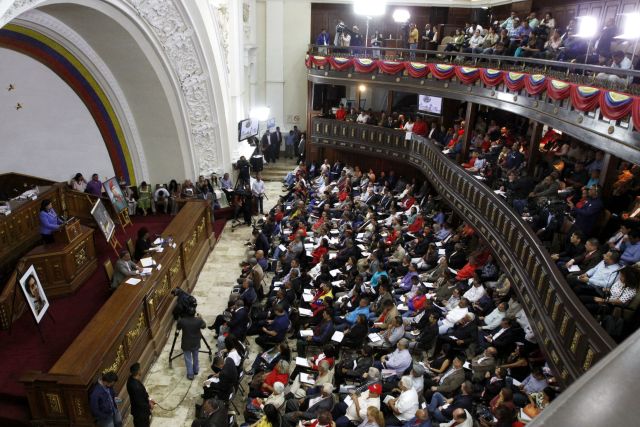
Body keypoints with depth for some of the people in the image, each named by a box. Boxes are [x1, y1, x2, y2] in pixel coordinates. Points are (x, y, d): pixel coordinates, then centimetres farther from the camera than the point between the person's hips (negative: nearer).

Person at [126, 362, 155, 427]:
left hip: (138, 411, 9)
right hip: (141, 412, -9)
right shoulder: (136, 386, -36)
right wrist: (149, 406, -12)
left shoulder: (132, 380, -6)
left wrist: (148, 400, 8)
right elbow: (139, 402, -27)